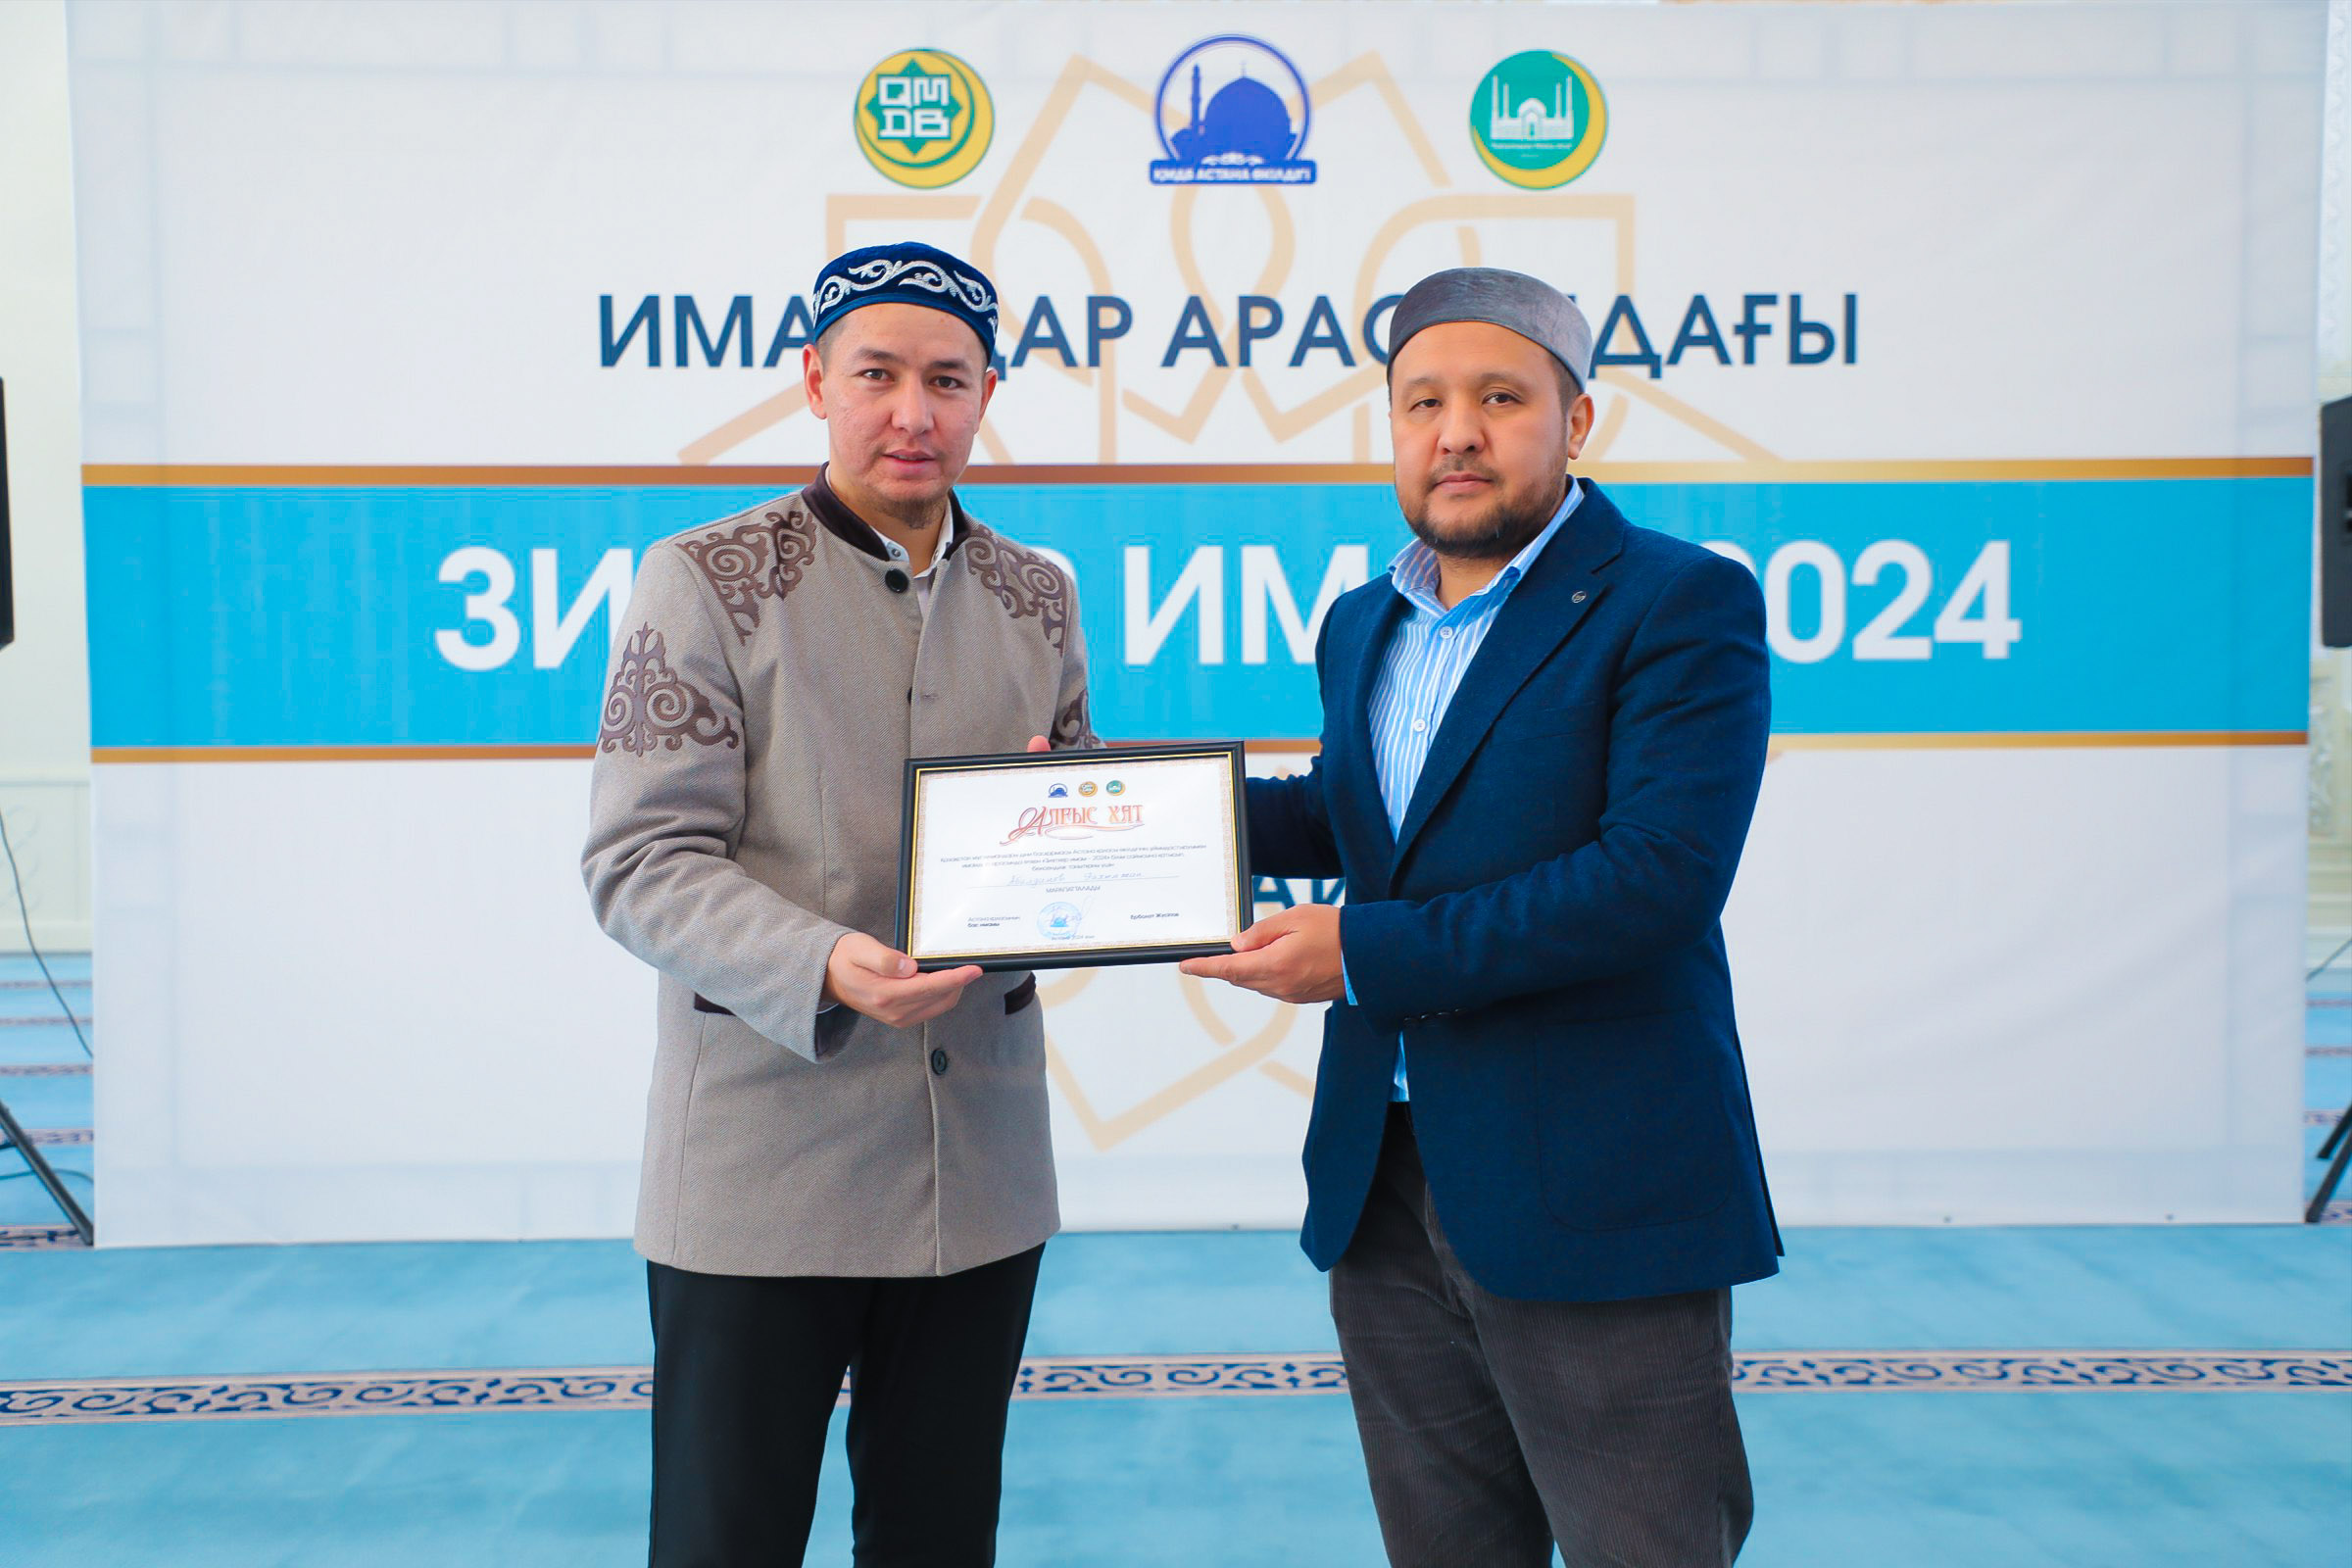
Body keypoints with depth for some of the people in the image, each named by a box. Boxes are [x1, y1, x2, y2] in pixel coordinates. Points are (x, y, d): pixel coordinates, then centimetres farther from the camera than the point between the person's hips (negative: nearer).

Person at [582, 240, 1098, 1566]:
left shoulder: (1036, 596, 10)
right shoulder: (708, 581, -4)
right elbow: (640, 862, -11)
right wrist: (823, 968, -27)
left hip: (980, 1166, 4)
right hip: (763, 1170, -4)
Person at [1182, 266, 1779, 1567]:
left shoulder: (1680, 605, -11)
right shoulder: (1361, 627, 13)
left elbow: (1660, 874, -22)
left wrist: (1367, 954, -20)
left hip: (1595, 1205, -7)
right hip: (1386, 1191, 7)